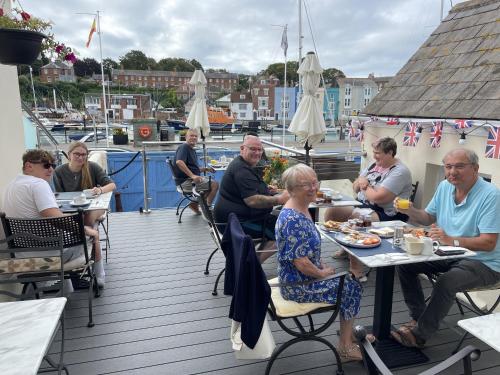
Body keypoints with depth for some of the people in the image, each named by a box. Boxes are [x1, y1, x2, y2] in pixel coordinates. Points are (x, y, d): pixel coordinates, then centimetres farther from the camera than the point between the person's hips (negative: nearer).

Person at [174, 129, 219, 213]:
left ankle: (195, 203, 15)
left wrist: (205, 169, 10)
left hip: (191, 179, 10)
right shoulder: (184, 147, -9)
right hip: (185, 181, -10)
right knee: (215, 184, -15)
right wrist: (192, 175, -33)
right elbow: (179, 162, -27)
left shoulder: (192, 150, 20)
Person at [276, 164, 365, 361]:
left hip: (306, 276, 9)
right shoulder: (292, 219, -29)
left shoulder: (302, 209, 3)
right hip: (298, 286, -9)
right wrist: (323, 273, -11)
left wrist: (323, 267, 6)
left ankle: (348, 333, 32)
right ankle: (346, 346, 21)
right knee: (352, 289, 2)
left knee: (350, 281, 15)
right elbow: (300, 263, -28)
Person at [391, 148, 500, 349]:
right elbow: (429, 218, 12)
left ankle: (420, 334, -13)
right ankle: (418, 317, 8)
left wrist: (452, 240, -36)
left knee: (446, 281, -33)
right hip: (448, 255, 8)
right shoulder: (444, 186, 2)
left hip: (482, 263, -7)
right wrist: (410, 211, -8)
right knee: (405, 263, -5)